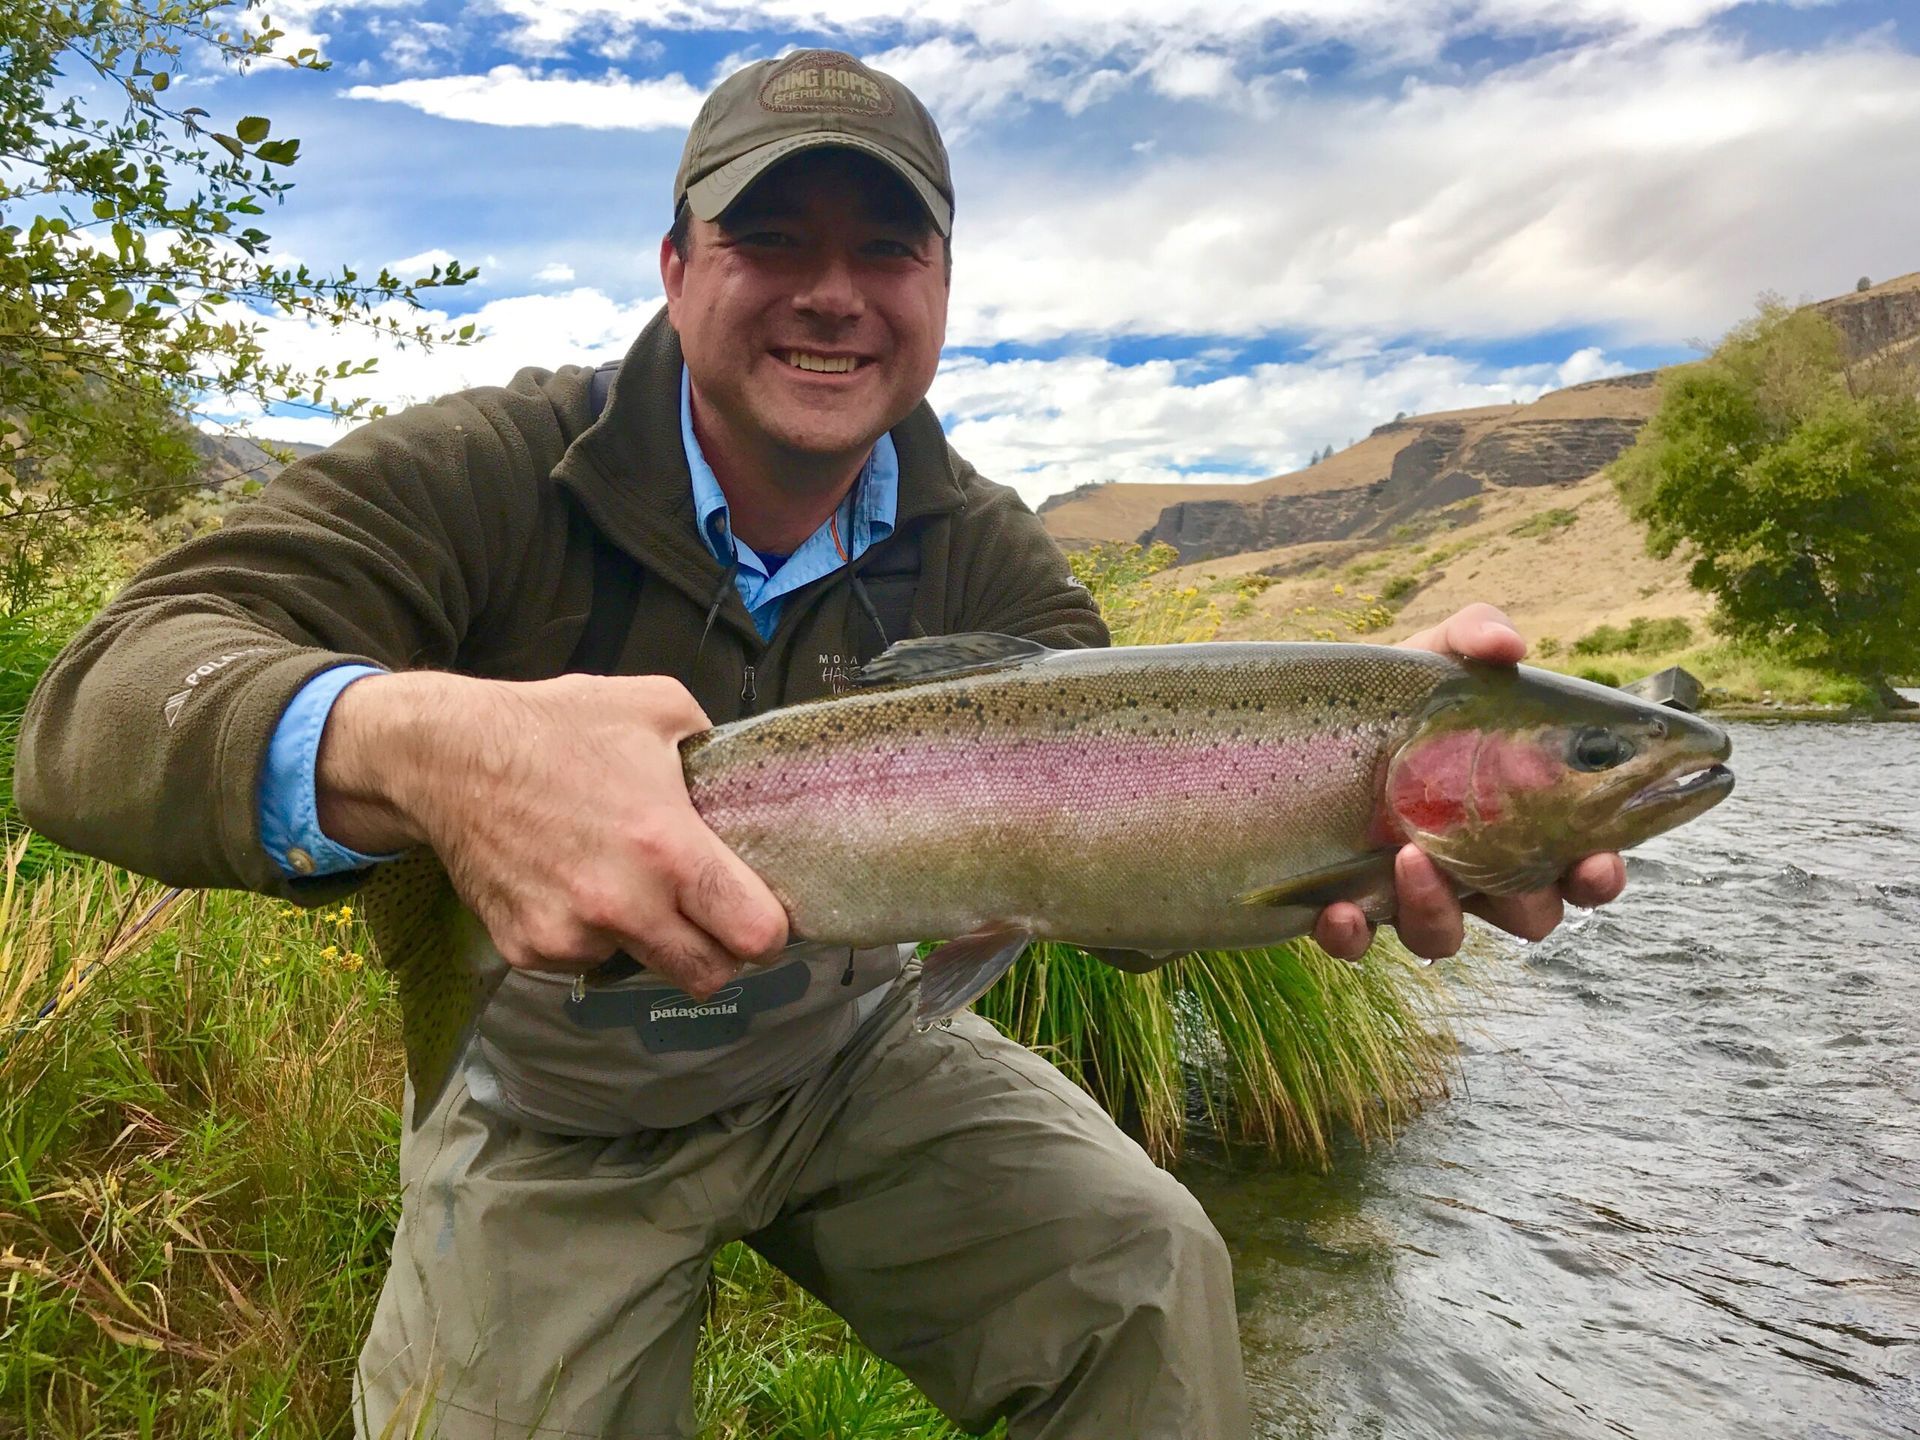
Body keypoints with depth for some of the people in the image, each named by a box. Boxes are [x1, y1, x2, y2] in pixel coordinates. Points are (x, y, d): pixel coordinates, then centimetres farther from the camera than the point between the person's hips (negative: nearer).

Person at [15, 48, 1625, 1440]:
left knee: (1150, 1274, -12)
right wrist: (418, 746, -54)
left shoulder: (981, 557, -9)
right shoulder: (497, 475, -20)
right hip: (552, 1127, -1)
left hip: (855, 1069, 2)